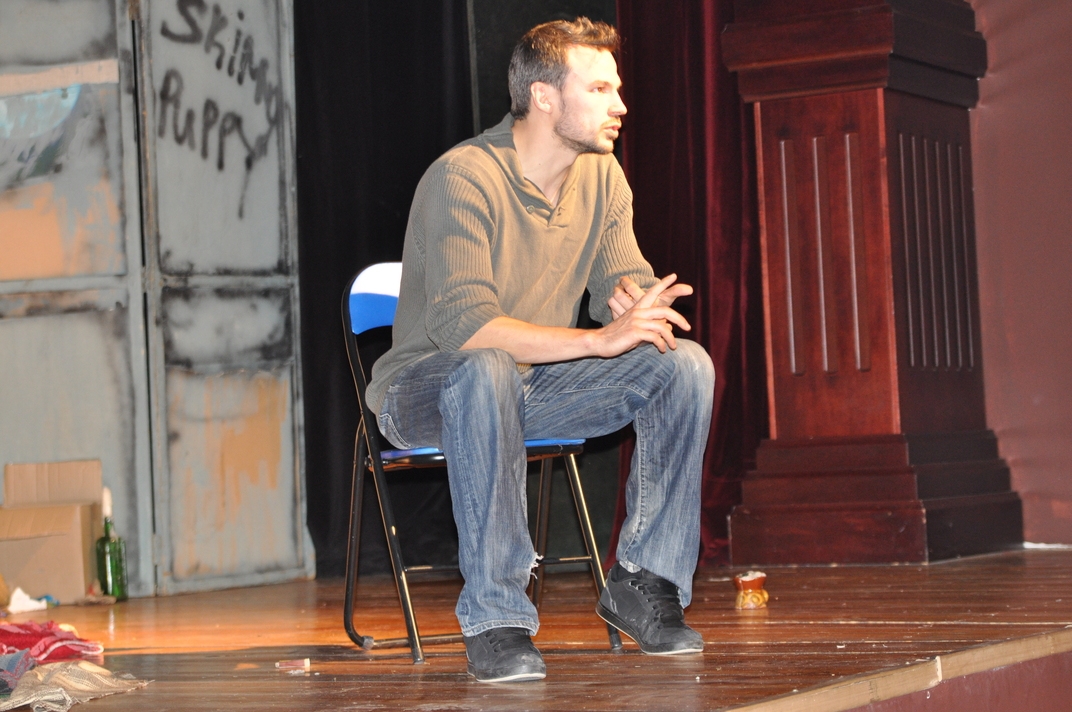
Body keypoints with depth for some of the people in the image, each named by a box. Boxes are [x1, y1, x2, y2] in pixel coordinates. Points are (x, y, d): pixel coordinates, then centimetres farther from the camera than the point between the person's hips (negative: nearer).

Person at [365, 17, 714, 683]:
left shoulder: (601, 176, 1)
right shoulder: (464, 178, -23)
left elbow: (628, 281, 2)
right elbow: (463, 326, -33)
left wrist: (636, 304, -25)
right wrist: (598, 339, -39)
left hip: (537, 388, 7)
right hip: (428, 390, -6)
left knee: (686, 364, -13)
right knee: (487, 369, -42)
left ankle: (644, 583, -5)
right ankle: (495, 621, -36)